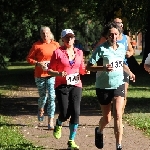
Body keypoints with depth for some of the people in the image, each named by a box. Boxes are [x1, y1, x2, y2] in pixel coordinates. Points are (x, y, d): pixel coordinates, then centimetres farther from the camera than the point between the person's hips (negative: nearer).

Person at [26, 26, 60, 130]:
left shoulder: (56, 45, 5)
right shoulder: (37, 45, -2)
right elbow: (29, 58, 2)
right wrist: (38, 64, -13)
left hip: (52, 74, 1)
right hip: (40, 75, -1)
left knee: (52, 97, -8)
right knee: (43, 96, 8)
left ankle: (51, 122, -6)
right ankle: (41, 110, 44)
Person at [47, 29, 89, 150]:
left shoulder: (79, 52, 9)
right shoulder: (58, 52, -2)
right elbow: (50, 70, -1)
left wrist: (87, 69, -1)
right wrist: (59, 74, -19)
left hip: (76, 86, 3)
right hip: (62, 86, -3)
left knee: (75, 113, -8)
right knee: (65, 113, -10)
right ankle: (58, 125, 28)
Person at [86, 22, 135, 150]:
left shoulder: (122, 47, 2)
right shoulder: (101, 49, -13)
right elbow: (89, 66, -15)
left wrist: (129, 72, 4)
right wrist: (103, 68, -31)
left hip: (119, 85, 3)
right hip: (104, 87, -3)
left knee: (118, 115, -14)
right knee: (107, 119, 9)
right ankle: (99, 131, 44)